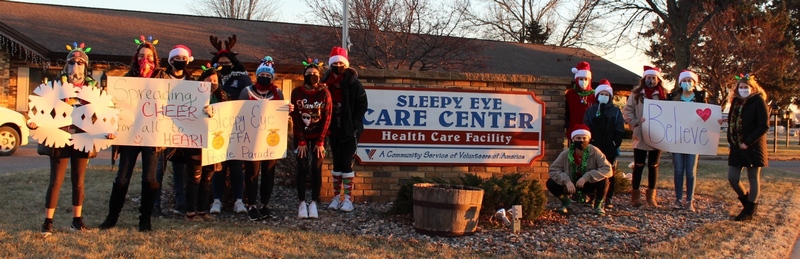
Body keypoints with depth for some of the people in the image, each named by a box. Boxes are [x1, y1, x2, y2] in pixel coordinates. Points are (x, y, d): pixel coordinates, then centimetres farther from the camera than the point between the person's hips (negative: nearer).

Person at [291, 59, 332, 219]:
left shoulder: (324, 92, -7)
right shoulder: (297, 92, -5)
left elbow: (326, 117, -8)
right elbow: (295, 117, -6)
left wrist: (320, 142, -12)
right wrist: (301, 142, -10)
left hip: (318, 135, 0)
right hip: (301, 136, 0)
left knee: (316, 169, -4)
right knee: (302, 168, -4)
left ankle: (314, 203, 2)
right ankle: (302, 203, 1)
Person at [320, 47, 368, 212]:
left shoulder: (353, 83, -7)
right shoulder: (326, 83, 3)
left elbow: (362, 105, -5)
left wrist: (355, 125, -11)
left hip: (350, 130, -4)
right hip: (334, 130, 4)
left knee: (347, 163, -3)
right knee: (337, 163, 9)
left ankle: (348, 199, 4)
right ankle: (336, 197, 16)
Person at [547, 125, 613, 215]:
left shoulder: (595, 152, -20)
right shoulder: (566, 153, -16)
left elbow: (607, 169, -28)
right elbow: (553, 169, -15)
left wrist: (586, 177, -37)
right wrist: (566, 181, -33)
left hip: (589, 184, -1)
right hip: (571, 184, 2)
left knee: (603, 180, -32)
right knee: (550, 183, -22)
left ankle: (598, 205, 0)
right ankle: (566, 202, 10)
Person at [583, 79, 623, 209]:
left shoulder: (616, 111, 9)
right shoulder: (590, 111, 8)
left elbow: (619, 130, 3)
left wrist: (615, 143, -8)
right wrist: (589, 143, -9)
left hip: (610, 149, 0)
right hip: (594, 149, 0)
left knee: (610, 174, 3)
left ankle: (608, 199, 9)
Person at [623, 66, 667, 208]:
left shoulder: (663, 95, 4)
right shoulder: (636, 94, 3)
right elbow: (627, 111, 0)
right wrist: (636, 122, -12)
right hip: (640, 136, -1)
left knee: (653, 166, 9)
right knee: (639, 165, 3)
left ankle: (651, 196, 18)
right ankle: (635, 195, 10)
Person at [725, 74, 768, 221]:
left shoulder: (758, 102, -7)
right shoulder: (736, 102, 11)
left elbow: (764, 126, -13)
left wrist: (748, 142, -17)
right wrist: (730, 140, 1)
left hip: (753, 147, -6)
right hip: (737, 147, 6)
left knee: (753, 179, 3)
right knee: (732, 178, 4)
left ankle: (749, 211, 12)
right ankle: (748, 202, 26)